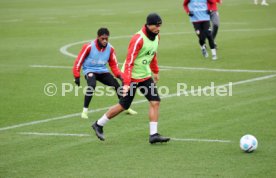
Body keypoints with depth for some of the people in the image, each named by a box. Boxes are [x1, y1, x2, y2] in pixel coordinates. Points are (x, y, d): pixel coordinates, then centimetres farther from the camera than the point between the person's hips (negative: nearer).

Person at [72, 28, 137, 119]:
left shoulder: (110, 48, -6)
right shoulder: (89, 47, -17)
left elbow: (113, 65, 3)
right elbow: (79, 61, -10)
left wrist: (119, 75, -14)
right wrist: (77, 76, -11)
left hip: (102, 71, 4)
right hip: (90, 70, -4)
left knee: (116, 84, -9)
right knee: (92, 85, -32)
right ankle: (85, 110, -22)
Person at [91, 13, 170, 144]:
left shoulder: (156, 36, 2)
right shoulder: (138, 39, -24)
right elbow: (129, 61, -25)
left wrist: (155, 71, 25)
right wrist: (126, 83, -29)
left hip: (145, 75, 8)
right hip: (132, 77, -7)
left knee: (155, 102, -6)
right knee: (123, 106, 1)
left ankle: (153, 135, -3)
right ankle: (98, 125, 20)